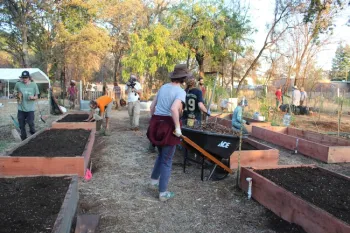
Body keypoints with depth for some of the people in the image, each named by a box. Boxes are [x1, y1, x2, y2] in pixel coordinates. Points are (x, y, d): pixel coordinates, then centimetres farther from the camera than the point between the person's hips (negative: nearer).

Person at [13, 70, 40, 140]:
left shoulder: (34, 85, -3)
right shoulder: (18, 84, 0)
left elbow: (36, 96, 4)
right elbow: (14, 92, 16)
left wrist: (33, 97, -19)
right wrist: (17, 94, -8)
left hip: (30, 109, -2)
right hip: (21, 109, 2)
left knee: (31, 124, -4)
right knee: (22, 125, 10)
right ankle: (24, 139, 27)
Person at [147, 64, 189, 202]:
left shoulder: (163, 87, 11)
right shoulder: (181, 91, -11)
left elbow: (152, 106, 15)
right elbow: (174, 109, -29)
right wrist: (178, 127, -20)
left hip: (156, 124, 7)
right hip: (168, 126, -7)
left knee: (161, 154, 27)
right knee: (167, 160, 6)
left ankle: (154, 180, 38)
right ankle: (163, 193, 16)